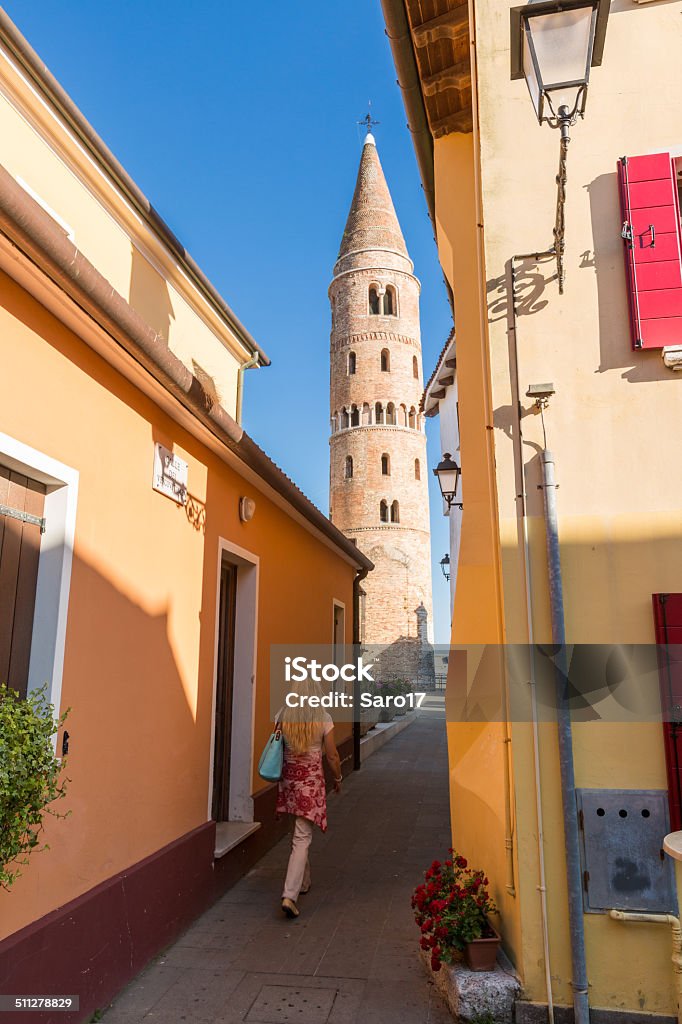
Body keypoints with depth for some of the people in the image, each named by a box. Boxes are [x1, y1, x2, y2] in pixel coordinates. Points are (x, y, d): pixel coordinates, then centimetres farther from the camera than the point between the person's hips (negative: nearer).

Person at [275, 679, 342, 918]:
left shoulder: (283, 716, -2)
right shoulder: (323, 718, -10)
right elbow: (332, 756, -6)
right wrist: (338, 778, 11)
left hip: (288, 779, 4)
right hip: (311, 781, -4)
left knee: (299, 832, 22)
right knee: (302, 838, 0)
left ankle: (303, 882, 36)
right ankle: (290, 895, -8)